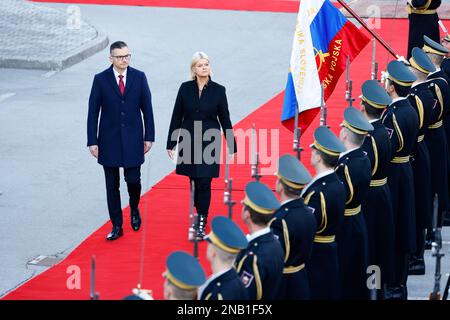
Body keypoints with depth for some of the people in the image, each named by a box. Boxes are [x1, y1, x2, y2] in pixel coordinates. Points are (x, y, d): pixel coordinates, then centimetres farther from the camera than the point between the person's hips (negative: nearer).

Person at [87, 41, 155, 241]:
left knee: (133, 180, 0)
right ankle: (116, 226, 13)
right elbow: (93, 112, -2)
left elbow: (147, 108, 4)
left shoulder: (139, 77, 0)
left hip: (133, 140, 0)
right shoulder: (100, 80, -4)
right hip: (109, 141, 0)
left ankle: (134, 209, 32)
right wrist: (92, 141, -6)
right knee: (112, 185, 4)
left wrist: (149, 137, 1)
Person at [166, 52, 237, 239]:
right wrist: (171, 143, 3)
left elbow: (224, 118, 3)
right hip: (189, 142, 2)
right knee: (194, 182, 9)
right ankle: (200, 214, 26)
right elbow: (177, 117, 4)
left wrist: (232, 146, 4)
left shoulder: (218, 90, -2)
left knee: (204, 183, -6)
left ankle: (201, 223, -3)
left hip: (209, 142, -2)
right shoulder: (185, 89, 1)